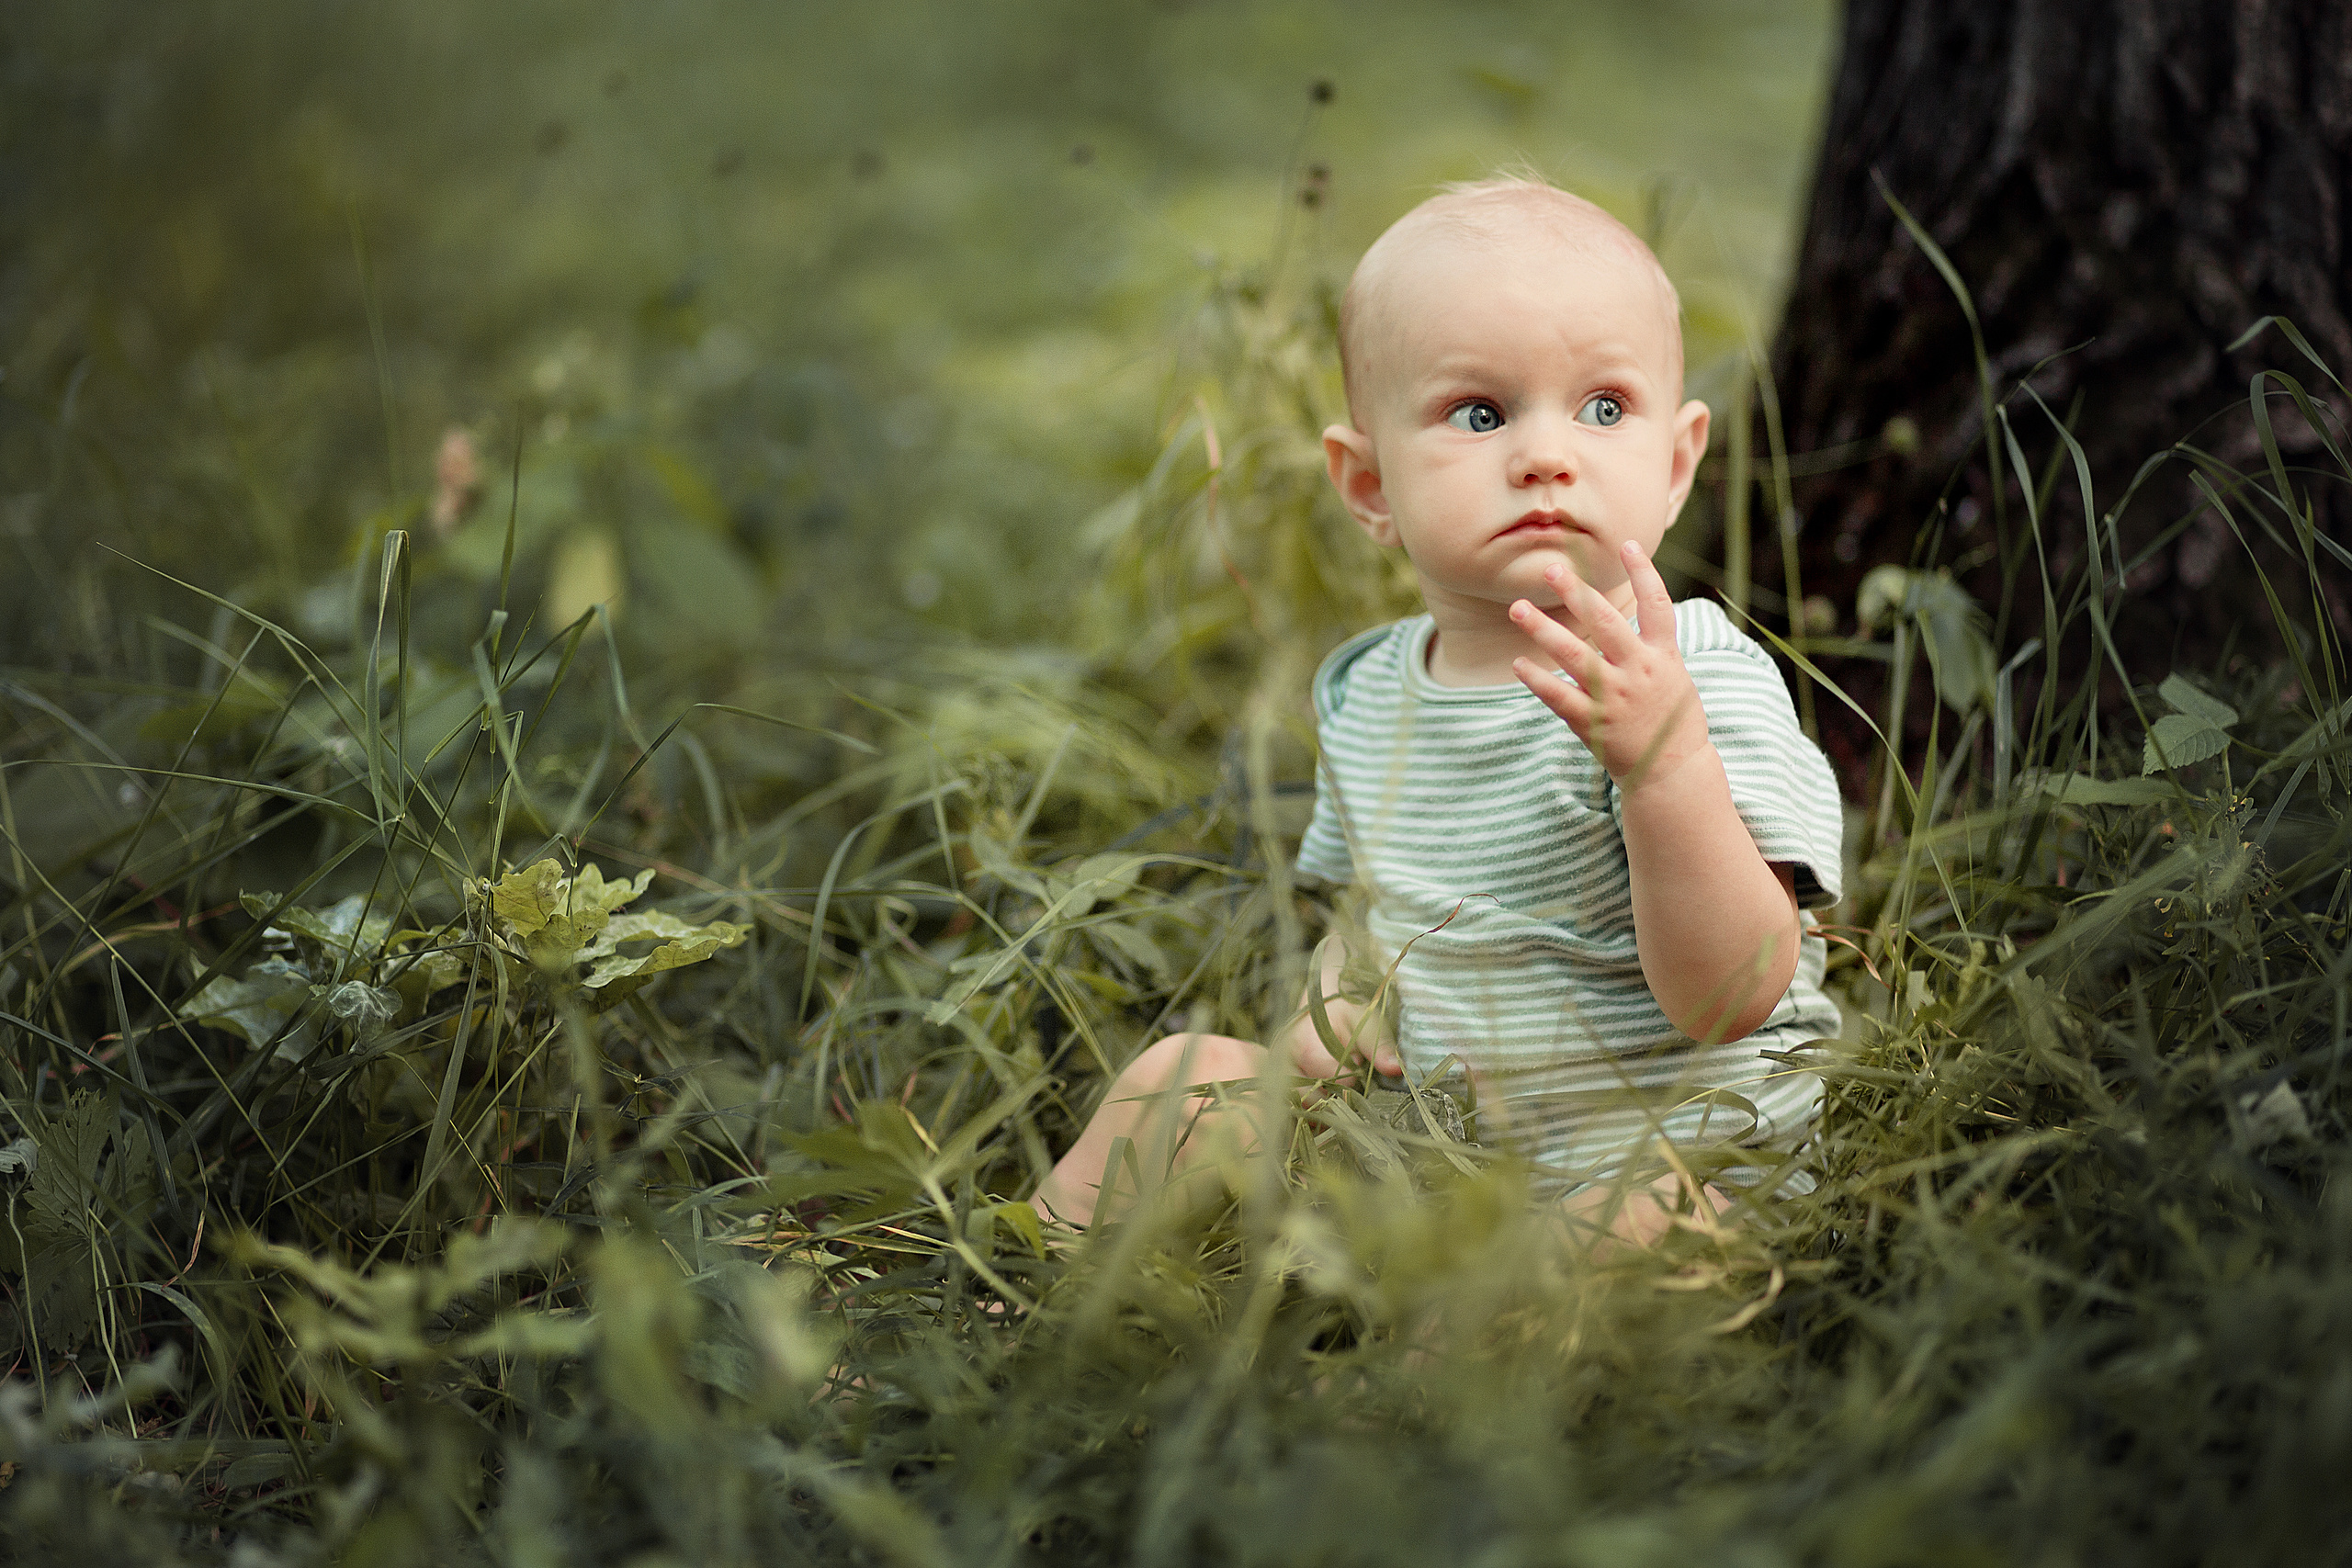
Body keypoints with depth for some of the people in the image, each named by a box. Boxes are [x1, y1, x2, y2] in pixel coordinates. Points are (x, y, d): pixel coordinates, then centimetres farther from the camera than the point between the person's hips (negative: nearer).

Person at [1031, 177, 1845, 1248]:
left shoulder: (1703, 684, -18)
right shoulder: (1369, 697, 4)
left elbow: (1731, 999, -27)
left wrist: (1665, 758, -41)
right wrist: (1336, 994, 0)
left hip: (1653, 1167, -6)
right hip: (1428, 1144, 7)